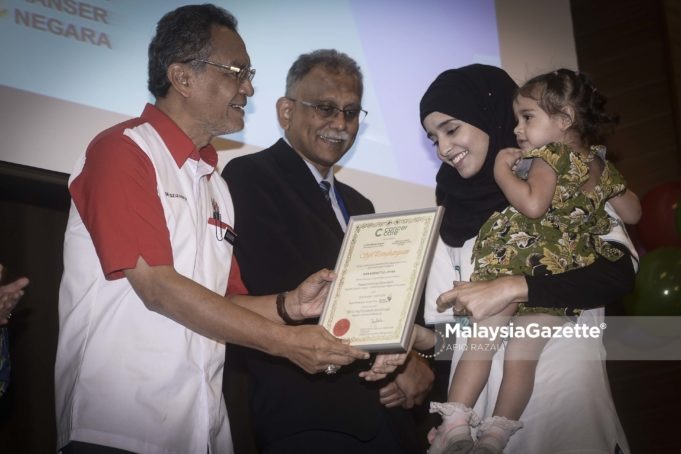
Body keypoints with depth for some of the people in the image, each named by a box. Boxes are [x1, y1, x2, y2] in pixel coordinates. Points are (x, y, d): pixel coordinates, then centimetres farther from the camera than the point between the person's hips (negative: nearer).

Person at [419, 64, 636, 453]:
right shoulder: (453, 209, 9)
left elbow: (619, 271, -15)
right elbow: (445, 316, 8)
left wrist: (511, 288, -21)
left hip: (562, 376, -3)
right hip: (483, 388, 3)